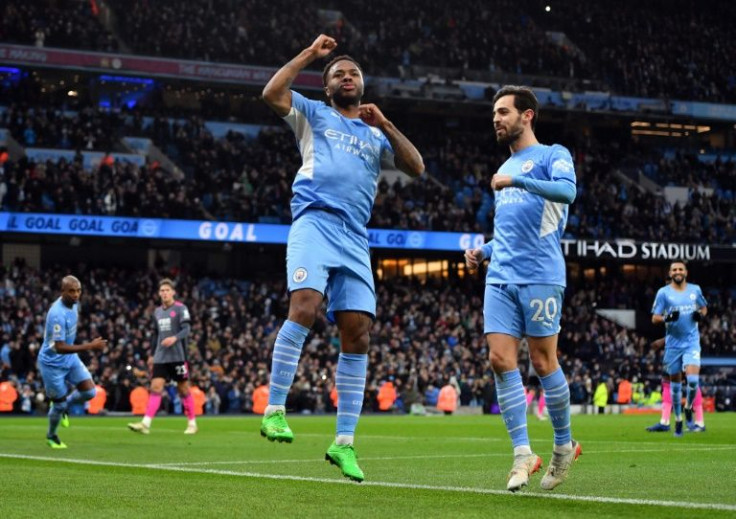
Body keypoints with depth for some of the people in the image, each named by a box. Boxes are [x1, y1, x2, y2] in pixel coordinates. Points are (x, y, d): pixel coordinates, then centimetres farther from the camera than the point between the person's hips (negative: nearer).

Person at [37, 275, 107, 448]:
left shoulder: (74, 303, -5)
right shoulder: (57, 314, -32)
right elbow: (59, 347, -34)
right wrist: (90, 346, -37)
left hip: (70, 358, 7)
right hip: (53, 362, -7)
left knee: (89, 392, -5)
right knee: (59, 403, 3)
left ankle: (64, 405, 26)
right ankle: (51, 437, 31)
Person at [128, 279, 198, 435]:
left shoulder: (180, 309, -5)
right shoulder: (157, 312, 14)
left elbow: (186, 329, -14)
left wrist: (174, 338, -33)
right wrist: (152, 355, 21)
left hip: (178, 356, -5)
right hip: (160, 357, 5)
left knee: (183, 389, 3)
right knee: (155, 387, -7)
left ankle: (192, 423, 16)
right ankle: (146, 423, -16)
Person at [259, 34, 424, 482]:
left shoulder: (377, 135, 26)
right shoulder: (314, 115, 18)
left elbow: (416, 168, 12)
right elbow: (271, 93, 1)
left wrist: (385, 124, 5)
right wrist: (310, 54, 6)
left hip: (356, 238, 4)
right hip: (315, 222, -3)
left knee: (358, 332, -5)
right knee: (305, 305, -27)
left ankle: (344, 443, 0)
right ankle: (274, 409, -22)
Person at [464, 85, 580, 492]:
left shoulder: (552, 155, 2)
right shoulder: (505, 170, 25)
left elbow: (567, 190, -21)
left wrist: (518, 180, -25)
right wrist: (483, 251, 16)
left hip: (540, 276, -7)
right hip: (500, 277, 7)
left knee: (542, 362, -2)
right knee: (501, 359, -6)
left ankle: (564, 446, 15)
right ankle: (522, 453, -3)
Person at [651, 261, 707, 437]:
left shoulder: (695, 289, 6)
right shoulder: (663, 292, -1)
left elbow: (704, 307, 21)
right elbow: (655, 318, -1)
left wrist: (701, 314, -2)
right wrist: (667, 318, -22)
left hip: (692, 342, 0)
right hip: (673, 343, 0)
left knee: (693, 379, -18)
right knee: (675, 383, 6)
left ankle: (689, 407, 11)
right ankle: (678, 419, 22)